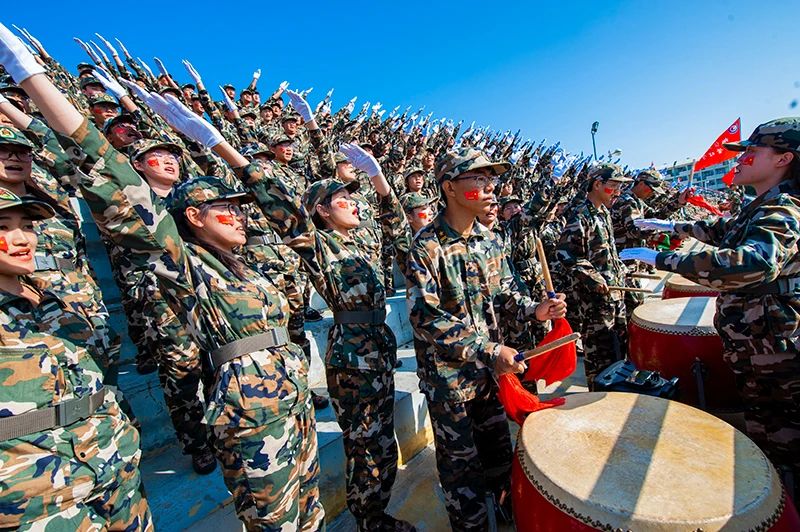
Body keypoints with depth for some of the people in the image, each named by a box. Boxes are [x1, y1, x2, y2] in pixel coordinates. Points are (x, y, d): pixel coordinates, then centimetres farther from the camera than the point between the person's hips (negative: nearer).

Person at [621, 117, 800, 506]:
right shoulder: (760, 209, 10)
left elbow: (756, 262, -42)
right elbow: (723, 230, 31)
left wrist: (663, 259, -42)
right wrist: (673, 226, 25)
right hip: (757, 351, 10)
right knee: (766, 439, 23)